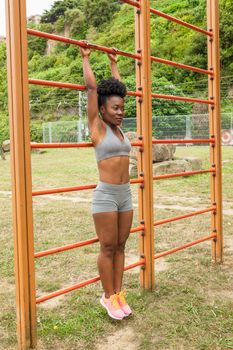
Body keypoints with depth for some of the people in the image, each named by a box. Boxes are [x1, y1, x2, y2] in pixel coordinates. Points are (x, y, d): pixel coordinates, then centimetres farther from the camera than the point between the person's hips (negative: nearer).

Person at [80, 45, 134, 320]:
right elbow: (91, 87, -3)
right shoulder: (97, 126, -4)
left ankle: (119, 294, 22)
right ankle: (109, 297, 15)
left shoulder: (118, 127, 11)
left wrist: (113, 63, 28)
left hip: (125, 194, 6)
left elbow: (116, 88, 21)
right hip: (105, 195, -6)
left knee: (120, 247, 11)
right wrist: (85, 58, 7)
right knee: (108, 248, 2)